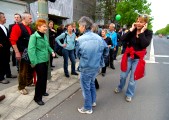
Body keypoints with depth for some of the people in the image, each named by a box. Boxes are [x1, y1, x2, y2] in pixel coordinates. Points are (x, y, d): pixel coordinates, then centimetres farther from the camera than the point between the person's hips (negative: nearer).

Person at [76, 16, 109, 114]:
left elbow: (78, 54, -2)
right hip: (97, 66, 6)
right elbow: (106, 51, 5)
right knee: (92, 83, 27)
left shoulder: (81, 39, -16)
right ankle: (93, 101, 44)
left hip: (86, 67, -5)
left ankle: (88, 108, 27)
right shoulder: (98, 37, -4)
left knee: (86, 87, 12)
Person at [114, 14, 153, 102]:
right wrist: (131, 30, -16)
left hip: (138, 58, -2)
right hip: (128, 56, 2)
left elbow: (144, 44, -24)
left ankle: (129, 94, 29)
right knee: (123, 75, 14)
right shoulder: (132, 31, -3)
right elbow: (122, 39, -16)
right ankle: (120, 88, 42)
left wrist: (142, 32, -20)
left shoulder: (148, 33, -7)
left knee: (133, 78, 8)